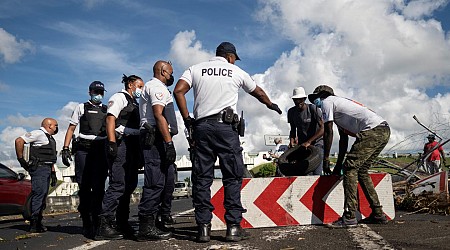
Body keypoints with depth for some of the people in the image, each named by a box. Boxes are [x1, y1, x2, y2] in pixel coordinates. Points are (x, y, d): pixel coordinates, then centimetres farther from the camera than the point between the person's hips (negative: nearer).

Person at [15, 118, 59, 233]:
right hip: (39, 167, -10)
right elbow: (19, 140, -17)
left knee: (43, 195, 10)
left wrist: (53, 173, 23)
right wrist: (21, 159, -15)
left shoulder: (50, 139, 24)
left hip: (46, 170, 10)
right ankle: (34, 225, -12)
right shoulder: (39, 134, -6)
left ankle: (38, 223, 17)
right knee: (39, 193, -14)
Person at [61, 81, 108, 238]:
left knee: (98, 187, -7)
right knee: (84, 187, -1)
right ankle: (86, 223, 7)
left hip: (101, 150, 1)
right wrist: (65, 148, -1)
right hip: (83, 150, -1)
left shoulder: (107, 110, 21)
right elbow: (71, 128, 11)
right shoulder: (81, 108, 16)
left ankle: (96, 223, -6)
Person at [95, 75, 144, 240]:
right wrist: (111, 143, -22)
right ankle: (104, 226, -14)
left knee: (129, 185, 9)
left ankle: (122, 224, 16)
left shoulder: (135, 104, 27)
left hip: (133, 146, 9)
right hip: (120, 143, -9)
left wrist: (140, 152, 21)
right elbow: (110, 119, -10)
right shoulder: (119, 97, 2)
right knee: (118, 184, -16)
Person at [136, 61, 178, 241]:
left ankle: (164, 216, 26)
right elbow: (159, 115, -18)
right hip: (156, 138, -11)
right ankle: (146, 227, -12)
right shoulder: (156, 86, -4)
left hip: (157, 140, 11)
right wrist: (169, 142, -23)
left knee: (168, 180, 16)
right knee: (155, 182, -13)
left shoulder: (153, 87, 28)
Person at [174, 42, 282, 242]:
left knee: (202, 178, 5)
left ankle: (204, 228, 5)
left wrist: (186, 118, 6)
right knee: (233, 177, 3)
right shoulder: (237, 72, 13)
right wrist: (271, 105, 47)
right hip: (225, 127, -2)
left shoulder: (195, 69, 14)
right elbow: (258, 92, 28)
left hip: (201, 126, 2)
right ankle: (233, 227, 2)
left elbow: (178, 91, -1)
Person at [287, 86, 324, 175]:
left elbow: (322, 129, -20)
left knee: (316, 173, -17)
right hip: (301, 144, 4)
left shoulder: (313, 109, -14)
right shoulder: (291, 112, 2)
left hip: (316, 142, -4)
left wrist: (309, 142, -30)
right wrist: (292, 141, -9)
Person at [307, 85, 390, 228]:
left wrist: (326, 160, 5)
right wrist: (338, 164, 30)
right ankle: (378, 214, 18)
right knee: (361, 171, 15)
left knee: (350, 168, -10)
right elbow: (343, 139, 30)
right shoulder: (338, 104, 32)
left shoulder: (327, 102, 5)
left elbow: (328, 133, -1)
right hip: (384, 130, 10)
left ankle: (349, 217, -14)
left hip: (372, 131, -10)